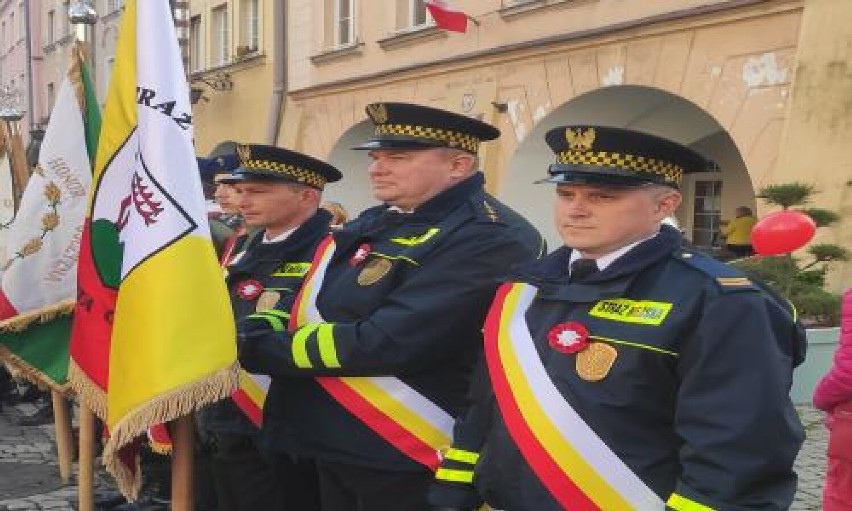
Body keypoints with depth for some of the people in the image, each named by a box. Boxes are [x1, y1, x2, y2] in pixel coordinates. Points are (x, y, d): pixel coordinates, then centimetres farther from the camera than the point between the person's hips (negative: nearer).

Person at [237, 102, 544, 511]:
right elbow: (308, 310, 12)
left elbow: (383, 345, -27)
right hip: (332, 446, 8)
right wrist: (246, 333, -8)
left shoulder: (489, 239, -21)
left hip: (405, 462, -8)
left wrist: (255, 348, -18)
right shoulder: (375, 225, 8)